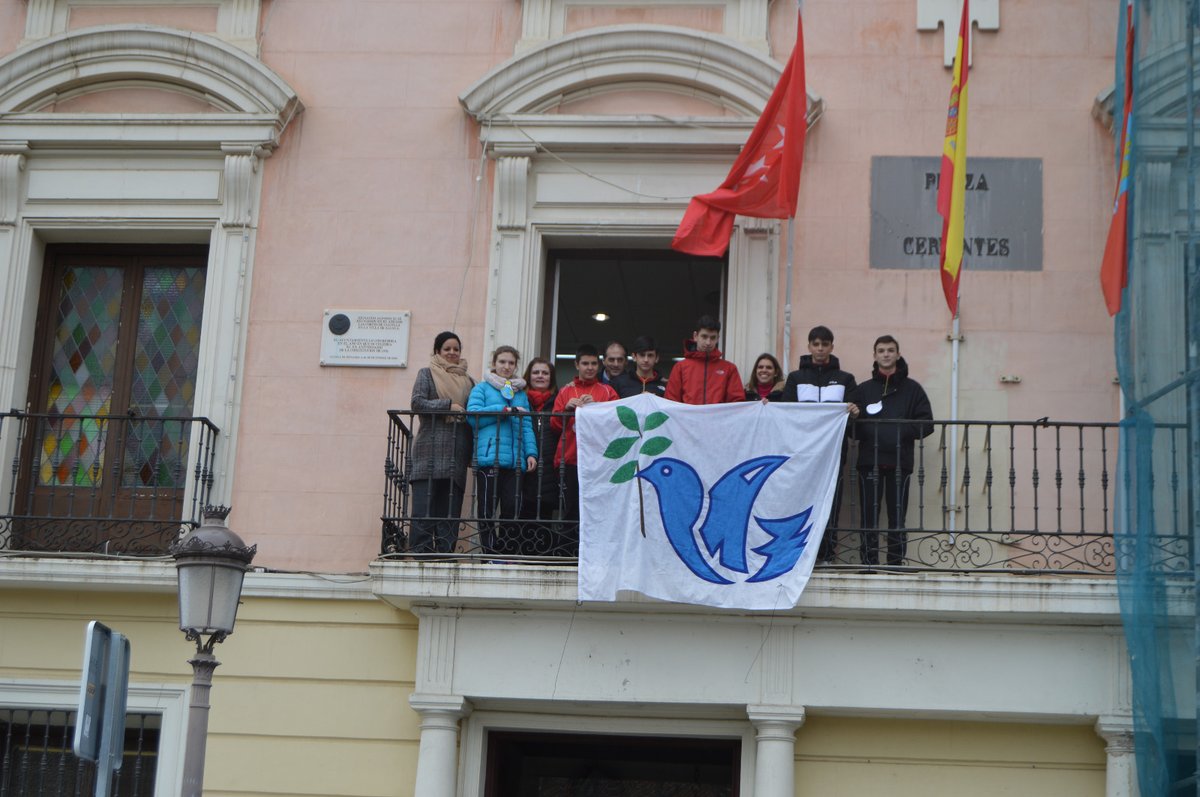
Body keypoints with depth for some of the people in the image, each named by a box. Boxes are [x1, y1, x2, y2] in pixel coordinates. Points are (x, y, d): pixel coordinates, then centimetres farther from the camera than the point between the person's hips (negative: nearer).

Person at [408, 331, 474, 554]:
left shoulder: (467, 381, 21)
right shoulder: (427, 374, 10)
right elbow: (417, 402, -4)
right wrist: (448, 406, -12)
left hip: (456, 455, 4)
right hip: (430, 452, -4)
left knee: (451, 509, -2)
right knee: (425, 509, -9)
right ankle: (420, 554, -11)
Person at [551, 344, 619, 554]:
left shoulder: (607, 392, 13)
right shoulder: (566, 391, 17)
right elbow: (555, 424, 10)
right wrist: (567, 408, -7)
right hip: (569, 460, 1)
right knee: (570, 509, -1)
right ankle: (566, 554, 1)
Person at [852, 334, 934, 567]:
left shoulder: (912, 388, 9)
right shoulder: (863, 389, 13)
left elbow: (927, 424, 2)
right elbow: (853, 427, 6)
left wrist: (902, 430, -14)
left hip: (900, 461, -1)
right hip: (870, 460, 1)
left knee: (897, 516, 3)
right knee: (869, 515, -2)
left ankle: (896, 564, 7)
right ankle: (869, 564, 1)